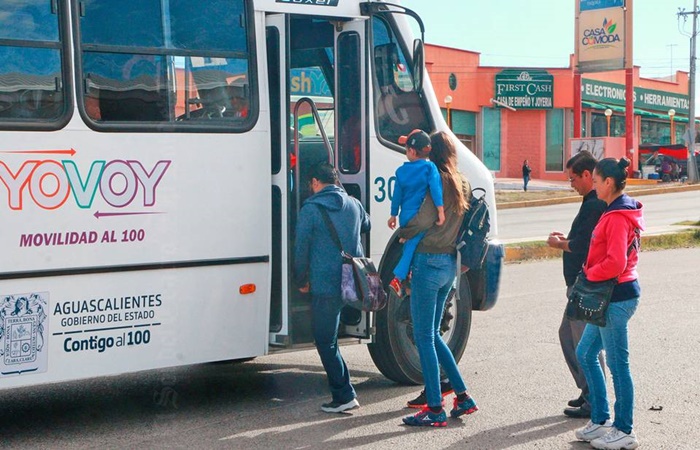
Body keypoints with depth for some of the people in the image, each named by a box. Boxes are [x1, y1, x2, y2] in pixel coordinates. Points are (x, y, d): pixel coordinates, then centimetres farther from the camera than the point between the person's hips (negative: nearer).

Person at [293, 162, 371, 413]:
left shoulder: (311, 209, -8)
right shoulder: (353, 204, 9)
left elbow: (301, 248, -4)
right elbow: (366, 227, 31)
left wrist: (302, 281, 9)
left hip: (325, 285, -6)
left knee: (325, 341, 1)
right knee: (329, 338, 20)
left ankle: (344, 396, 0)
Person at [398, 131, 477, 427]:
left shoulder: (436, 181, -14)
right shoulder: (461, 184, 12)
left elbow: (424, 220, -23)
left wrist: (402, 233, -6)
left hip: (429, 262, -9)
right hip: (449, 264, 9)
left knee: (424, 336, -2)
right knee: (432, 334, 19)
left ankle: (435, 409, 1)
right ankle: (463, 397, 20)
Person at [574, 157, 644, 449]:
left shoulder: (617, 217, -18)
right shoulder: (620, 212, 14)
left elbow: (615, 262, -25)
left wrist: (589, 273, -10)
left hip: (616, 298, -11)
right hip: (608, 297, 11)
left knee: (617, 364, -2)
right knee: (585, 354, 17)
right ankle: (599, 420, 25)